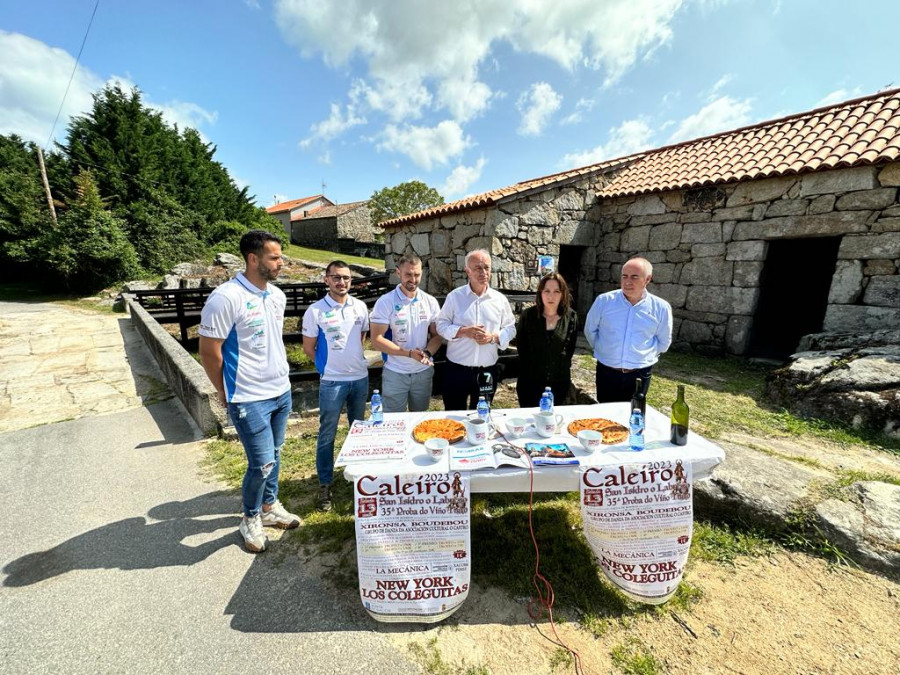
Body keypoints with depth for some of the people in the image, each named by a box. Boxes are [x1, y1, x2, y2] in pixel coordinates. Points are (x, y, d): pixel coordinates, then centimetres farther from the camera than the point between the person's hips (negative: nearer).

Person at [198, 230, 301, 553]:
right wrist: (226, 393, -2)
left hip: (282, 392, 7)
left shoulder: (277, 295, 5)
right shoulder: (225, 298, -19)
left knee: (274, 456, 19)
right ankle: (250, 519, 28)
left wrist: (280, 375, 14)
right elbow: (209, 352, -13)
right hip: (250, 400, -7)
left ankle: (270, 507, 40)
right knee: (262, 464, 1)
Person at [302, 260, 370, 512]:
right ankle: (325, 485, 23)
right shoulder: (315, 311, -9)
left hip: (360, 378, 4)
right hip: (332, 381, -4)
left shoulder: (360, 307, 1)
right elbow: (308, 348, -2)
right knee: (327, 434, 7)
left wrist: (353, 358, 9)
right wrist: (329, 366, 3)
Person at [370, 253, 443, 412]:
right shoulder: (385, 302, -10)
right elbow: (376, 339, -13)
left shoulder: (430, 302, 1)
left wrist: (427, 353, -16)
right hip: (395, 373, -3)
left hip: (424, 371, 3)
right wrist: (409, 353, -20)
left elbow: (437, 335, 5)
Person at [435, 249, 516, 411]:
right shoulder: (454, 296, -3)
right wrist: (464, 331, -18)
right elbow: (441, 325, -2)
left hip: (487, 372, 2)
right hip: (457, 370, -2)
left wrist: (493, 337, -13)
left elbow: (510, 328, 6)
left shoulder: (500, 299, 3)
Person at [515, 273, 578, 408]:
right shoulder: (527, 315, -9)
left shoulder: (571, 317, -5)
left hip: (559, 383, 1)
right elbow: (521, 348, 0)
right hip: (530, 382, -1)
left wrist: (562, 369, 5)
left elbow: (570, 349, 6)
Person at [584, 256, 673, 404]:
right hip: (606, 371, 0)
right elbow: (590, 330, 6)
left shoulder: (661, 308, -5)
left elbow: (663, 342, 11)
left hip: (640, 374, 1)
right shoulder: (604, 300, -8)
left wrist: (645, 356, 11)